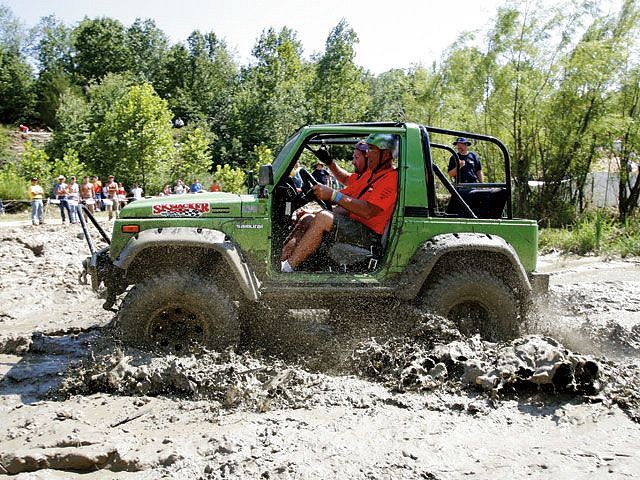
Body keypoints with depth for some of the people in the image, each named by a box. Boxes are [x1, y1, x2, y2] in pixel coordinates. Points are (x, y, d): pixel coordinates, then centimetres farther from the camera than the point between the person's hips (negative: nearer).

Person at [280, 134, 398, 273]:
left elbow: (368, 212, -26)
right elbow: (347, 179, 39)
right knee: (307, 219, 0)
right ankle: (281, 259, -12)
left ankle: (286, 268, -27)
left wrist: (333, 195, -24)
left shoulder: (391, 178, -14)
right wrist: (330, 162, 25)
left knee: (323, 218, -28)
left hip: (368, 232, -10)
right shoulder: (371, 172, 17)